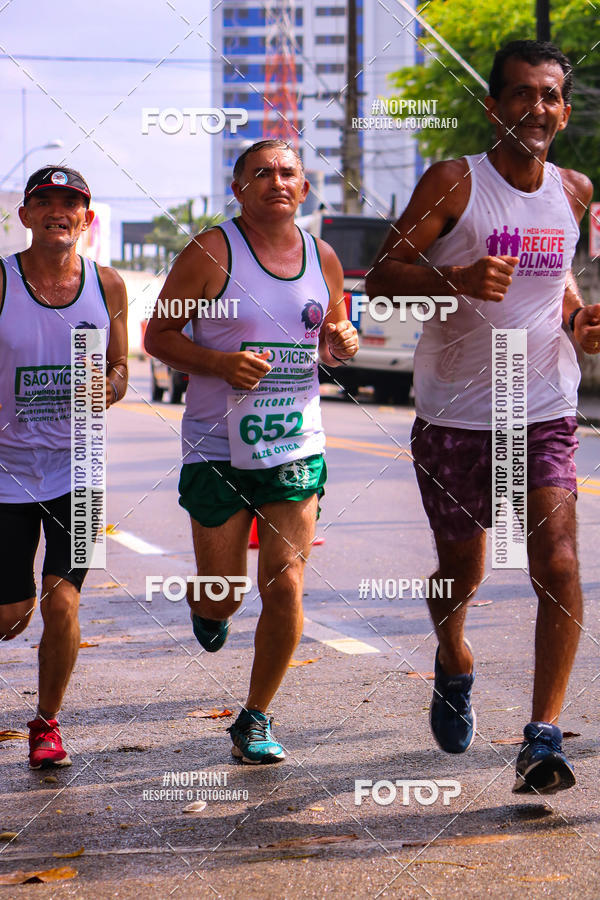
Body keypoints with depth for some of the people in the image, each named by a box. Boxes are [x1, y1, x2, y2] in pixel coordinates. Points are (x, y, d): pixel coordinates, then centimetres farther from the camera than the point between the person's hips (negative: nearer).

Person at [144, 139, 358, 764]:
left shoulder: (323, 259, 7)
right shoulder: (211, 254, -7)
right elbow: (157, 336, -4)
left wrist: (343, 343, -2)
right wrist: (221, 363, -20)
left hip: (296, 448, 3)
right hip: (218, 447, -3)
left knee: (285, 587, -4)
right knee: (222, 597, 3)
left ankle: (255, 719, 12)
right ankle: (206, 605, 43)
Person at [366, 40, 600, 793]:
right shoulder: (454, 182, -8)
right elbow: (382, 274, -10)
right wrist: (458, 279, -28)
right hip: (455, 413, -2)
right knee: (461, 572, 11)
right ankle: (453, 666, 45)